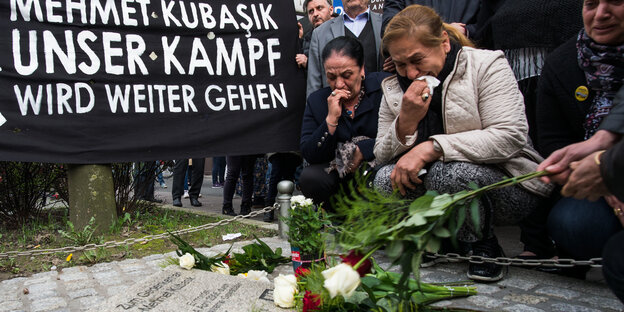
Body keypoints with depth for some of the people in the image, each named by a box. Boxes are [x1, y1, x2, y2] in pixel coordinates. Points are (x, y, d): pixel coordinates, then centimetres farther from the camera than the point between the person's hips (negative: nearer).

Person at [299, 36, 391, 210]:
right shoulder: (317, 101, 3)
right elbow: (309, 155, -6)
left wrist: (362, 150, -15)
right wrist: (331, 119, -17)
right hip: (340, 174, 3)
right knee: (310, 178, -25)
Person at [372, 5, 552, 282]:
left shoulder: (487, 65, -10)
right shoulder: (394, 89, 4)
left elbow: (510, 136, -23)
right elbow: (381, 156, 1)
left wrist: (431, 148, -29)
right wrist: (406, 122, -20)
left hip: (507, 186, -4)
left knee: (446, 173, -34)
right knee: (386, 179, -22)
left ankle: (485, 247, -5)